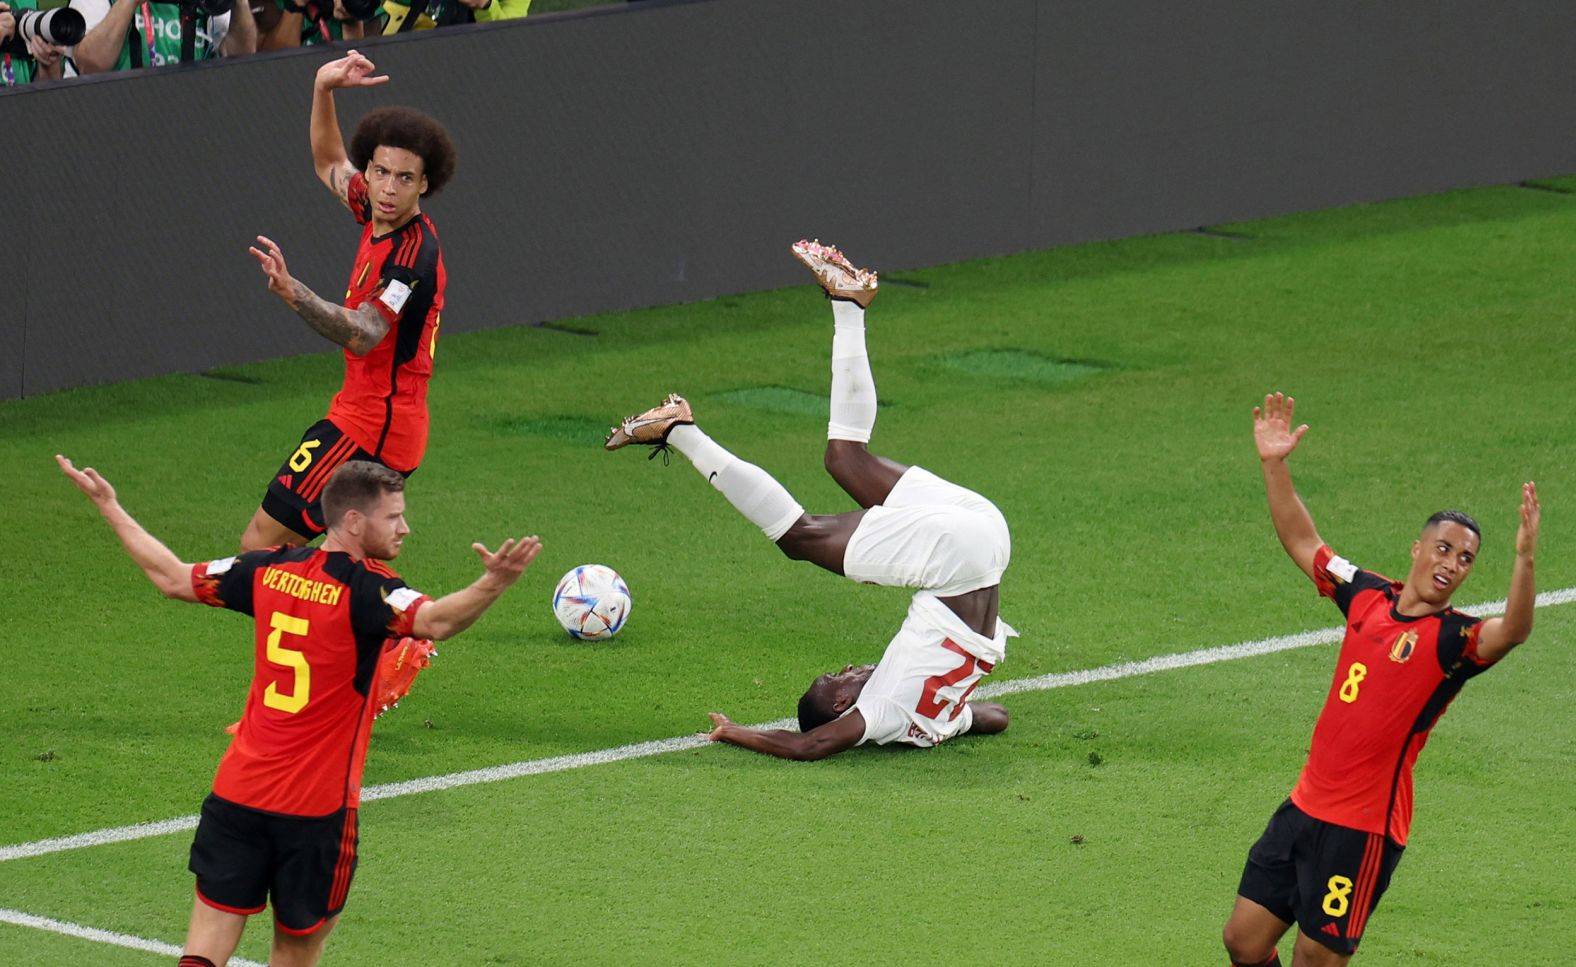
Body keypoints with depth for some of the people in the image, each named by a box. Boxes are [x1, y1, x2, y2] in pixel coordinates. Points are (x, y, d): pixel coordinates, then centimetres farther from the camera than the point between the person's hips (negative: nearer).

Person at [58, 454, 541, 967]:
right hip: (316, 807, -5)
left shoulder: (270, 570, 3)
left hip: (237, 790, 5)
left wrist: (110, 508, 27)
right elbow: (436, 620, -34)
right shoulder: (366, 588, -14)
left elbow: (175, 578, 14)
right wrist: (493, 584, -50)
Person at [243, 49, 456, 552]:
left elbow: (364, 336, -37)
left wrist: (293, 293, -52)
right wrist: (324, 90, 12)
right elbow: (330, 164, 26)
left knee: (261, 547, -15)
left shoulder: (413, 254, -23)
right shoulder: (380, 215, 4)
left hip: (369, 426, -10)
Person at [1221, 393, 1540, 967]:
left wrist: (1524, 558, -48)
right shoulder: (1368, 597, 7)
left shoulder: (1454, 640, -11)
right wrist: (1275, 465, 13)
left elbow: (1513, 631, -32)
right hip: (1304, 807, 6)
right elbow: (1302, 542, 20)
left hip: (1362, 828, -6)